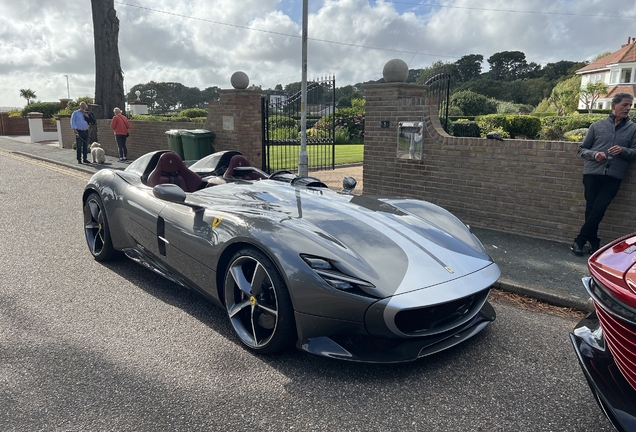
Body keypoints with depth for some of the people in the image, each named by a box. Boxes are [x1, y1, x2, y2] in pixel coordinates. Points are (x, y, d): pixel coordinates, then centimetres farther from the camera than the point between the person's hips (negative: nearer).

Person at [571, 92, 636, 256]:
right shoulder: (597, 125, 8)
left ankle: (579, 241, 2)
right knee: (591, 210, 3)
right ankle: (594, 242, 16)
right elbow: (582, 149, 10)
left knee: (598, 210, -8)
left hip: (614, 176, 0)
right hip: (592, 173, 0)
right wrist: (594, 155, -10)